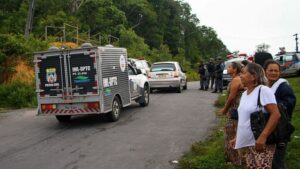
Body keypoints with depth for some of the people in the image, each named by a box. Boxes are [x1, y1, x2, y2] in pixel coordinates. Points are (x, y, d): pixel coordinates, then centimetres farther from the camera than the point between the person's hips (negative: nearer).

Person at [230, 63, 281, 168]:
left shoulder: (263, 90, -13)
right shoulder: (244, 93, 11)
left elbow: (276, 114, -21)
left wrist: (263, 137, -27)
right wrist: (237, 138, 18)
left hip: (259, 143, -8)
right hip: (245, 143, 8)